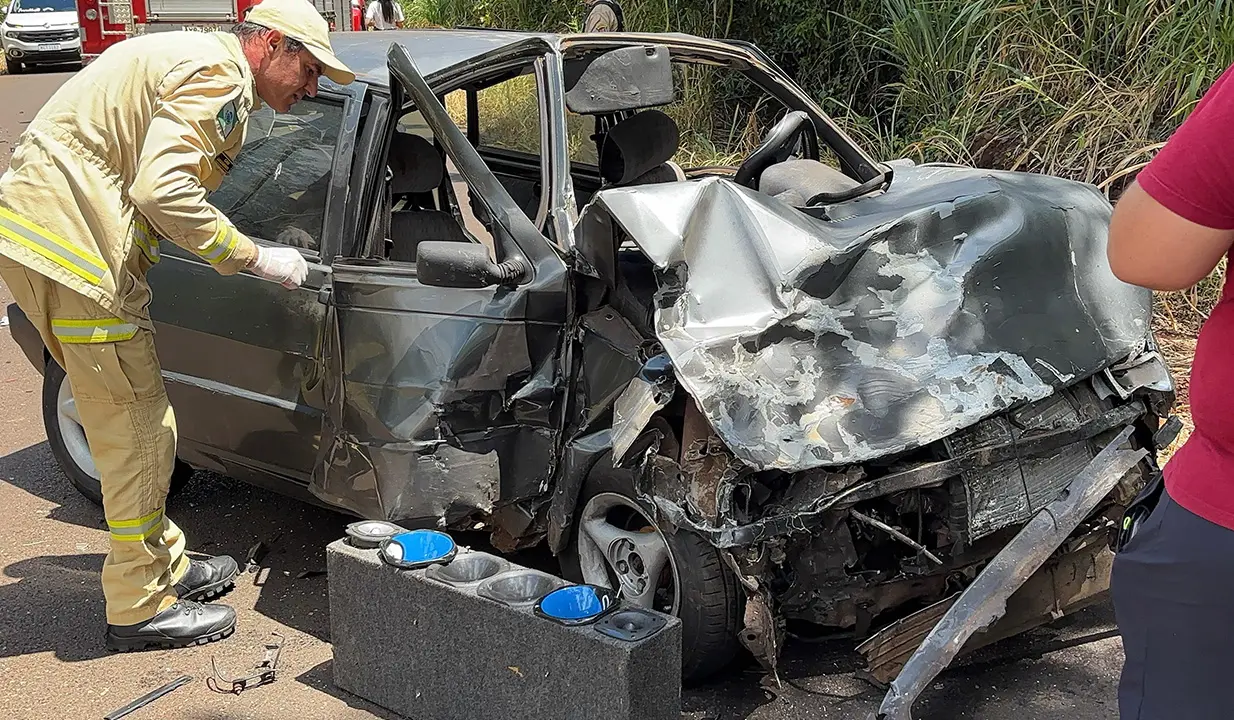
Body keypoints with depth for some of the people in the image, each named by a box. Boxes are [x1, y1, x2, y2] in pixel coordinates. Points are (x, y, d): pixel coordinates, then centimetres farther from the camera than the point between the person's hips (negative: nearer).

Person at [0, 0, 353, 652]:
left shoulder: (191, 58, 23)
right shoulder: (218, 72, -11)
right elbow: (161, 190, -23)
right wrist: (254, 259, -13)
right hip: (74, 240, -11)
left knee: (121, 420, 18)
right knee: (139, 431, -2)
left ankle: (166, 564, 31)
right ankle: (140, 608, 8)